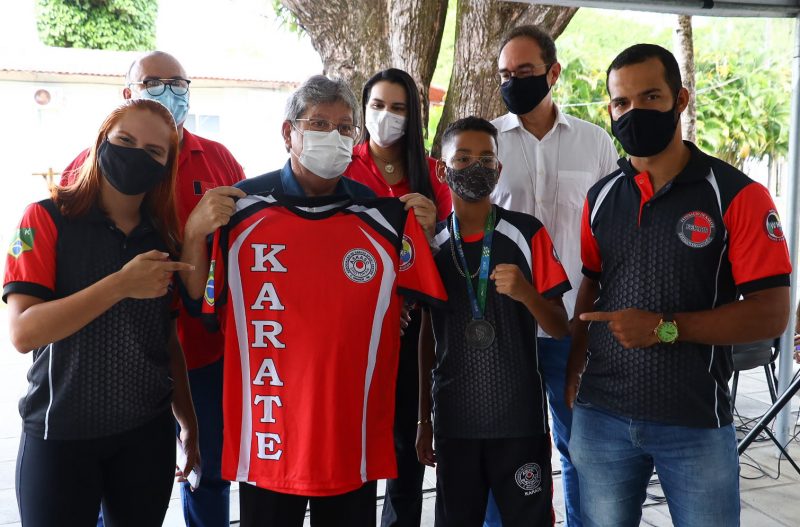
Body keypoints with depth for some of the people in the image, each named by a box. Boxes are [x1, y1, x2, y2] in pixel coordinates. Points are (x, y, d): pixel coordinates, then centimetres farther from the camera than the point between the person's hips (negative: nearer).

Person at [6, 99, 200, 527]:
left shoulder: (163, 237, 5)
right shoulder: (47, 219, -8)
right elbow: (23, 332, -20)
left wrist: (188, 423, 11)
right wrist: (122, 285, -26)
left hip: (148, 433, 4)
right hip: (60, 435, -3)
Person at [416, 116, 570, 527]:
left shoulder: (527, 234, -4)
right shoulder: (430, 243, 3)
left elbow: (560, 329, -1)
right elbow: (427, 336, 9)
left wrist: (526, 293, -21)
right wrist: (424, 419, 11)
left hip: (521, 418, -2)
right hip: (453, 419, 2)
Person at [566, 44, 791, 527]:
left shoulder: (737, 195, -8)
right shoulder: (601, 197, 5)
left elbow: (772, 315, -11)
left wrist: (665, 327, -20)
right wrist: (573, 373, -2)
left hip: (696, 424, -3)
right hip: (600, 417, 4)